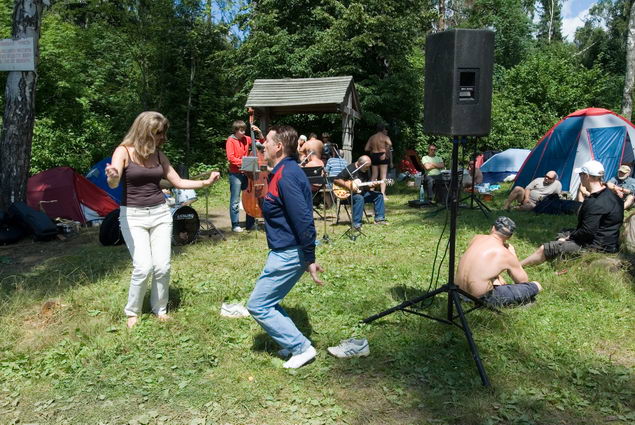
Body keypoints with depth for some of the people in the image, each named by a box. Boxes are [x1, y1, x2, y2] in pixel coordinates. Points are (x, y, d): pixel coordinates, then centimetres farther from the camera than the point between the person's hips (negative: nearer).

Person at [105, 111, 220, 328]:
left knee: (162, 267, 0)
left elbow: (178, 182, 11)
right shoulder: (124, 151, -8)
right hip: (133, 216, -4)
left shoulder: (158, 154, 6)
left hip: (160, 213, 4)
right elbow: (113, 184, -22)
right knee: (143, 267, -11)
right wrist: (112, 177, -46)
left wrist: (205, 182, 2)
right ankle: (132, 312, 12)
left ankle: (160, 309, 22)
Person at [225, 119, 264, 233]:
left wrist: (259, 132, 2)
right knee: (235, 201, 0)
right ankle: (235, 225, 7)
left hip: (246, 172, 5)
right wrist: (243, 162, -22)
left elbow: (261, 142, 18)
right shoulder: (231, 141, -5)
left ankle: (250, 224, 15)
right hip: (235, 174, -5)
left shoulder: (246, 139, 10)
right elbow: (231, 158, -14)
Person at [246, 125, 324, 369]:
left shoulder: (286, 176, -20)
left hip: (288, 254, -10)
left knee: (258, 306, 0)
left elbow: (303, 220, -25)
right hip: (286, 251, 10)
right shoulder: (284, 172, 12)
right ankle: (294, 344, 27)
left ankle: (301, 348, 8)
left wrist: (310, 259, -22)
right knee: (267, 302, 18)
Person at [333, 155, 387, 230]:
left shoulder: (365, 171, 9)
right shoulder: (350, 169, -15)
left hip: (361, 192, 8)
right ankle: (356, 224, -35)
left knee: (379, 195, -1)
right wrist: (348, 186, -25)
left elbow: (367, 184, 14)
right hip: (349, 193, -8)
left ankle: (379, 218, 2)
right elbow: (336, 180, -19)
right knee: (359, 198, -37)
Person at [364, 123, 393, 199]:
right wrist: (386, 152, -16)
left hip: (373, 156, 4)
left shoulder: (372, 137, 10)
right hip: (382, 157, -4)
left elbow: (366, 148, 8)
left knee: (373, 176, 13)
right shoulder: (385, 137, -3)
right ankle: (383, 194, -11)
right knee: (383, 176, -3)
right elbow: (390, 144, -25)